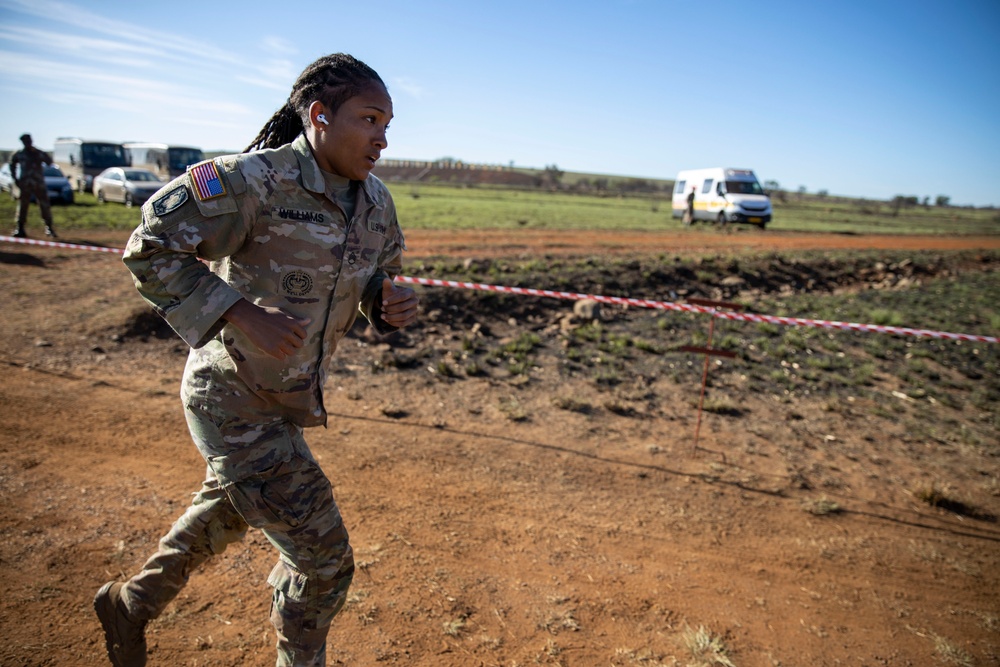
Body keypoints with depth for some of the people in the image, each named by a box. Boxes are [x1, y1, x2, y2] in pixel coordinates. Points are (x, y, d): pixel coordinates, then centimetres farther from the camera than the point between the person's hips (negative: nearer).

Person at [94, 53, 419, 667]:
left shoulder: (376, 202, -1)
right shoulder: (255, 181, -23)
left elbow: (378, 285, 10)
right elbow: (150, 248, -19)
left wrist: (394, 306, -13)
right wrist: (241, 316, -29)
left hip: (293, 396, 9)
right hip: (235, 402, -8)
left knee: (230, 512, 31)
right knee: (323, 558, 0)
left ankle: (131, 604, 57)